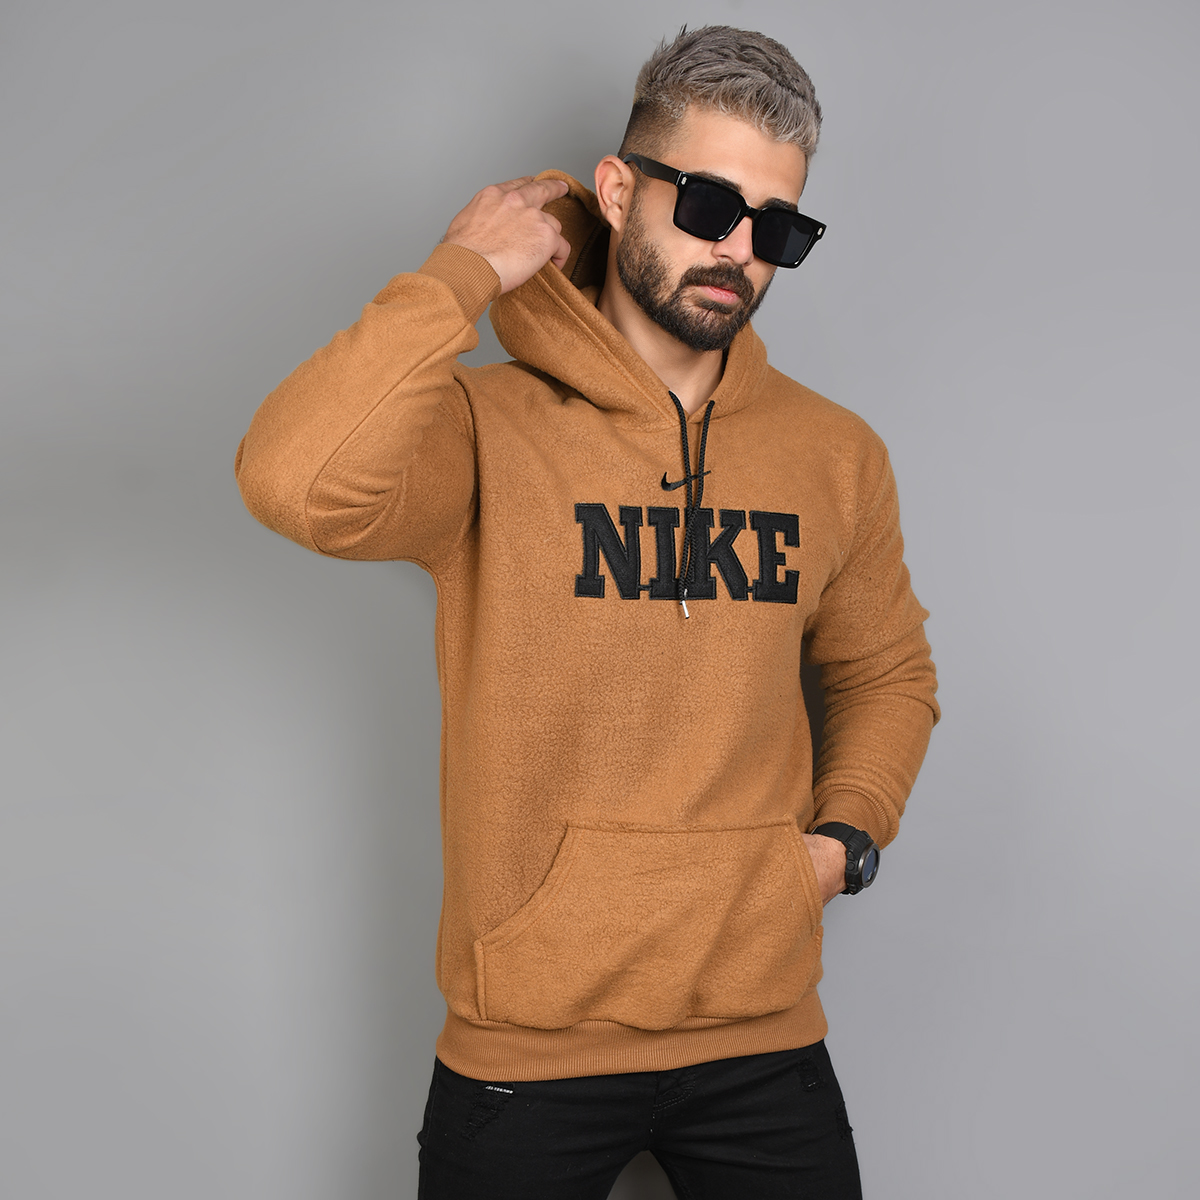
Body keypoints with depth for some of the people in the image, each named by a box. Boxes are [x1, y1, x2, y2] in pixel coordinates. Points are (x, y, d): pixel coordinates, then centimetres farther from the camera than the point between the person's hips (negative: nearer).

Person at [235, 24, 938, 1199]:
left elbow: (886, 671, 17)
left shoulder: (836, 456, 3)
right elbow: (298, 483, -31)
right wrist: (462, 274, -20)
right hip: (526, 1046, -3)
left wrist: (849, 831, 1)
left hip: (762, 1036, 3)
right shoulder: (486, 428, -10)